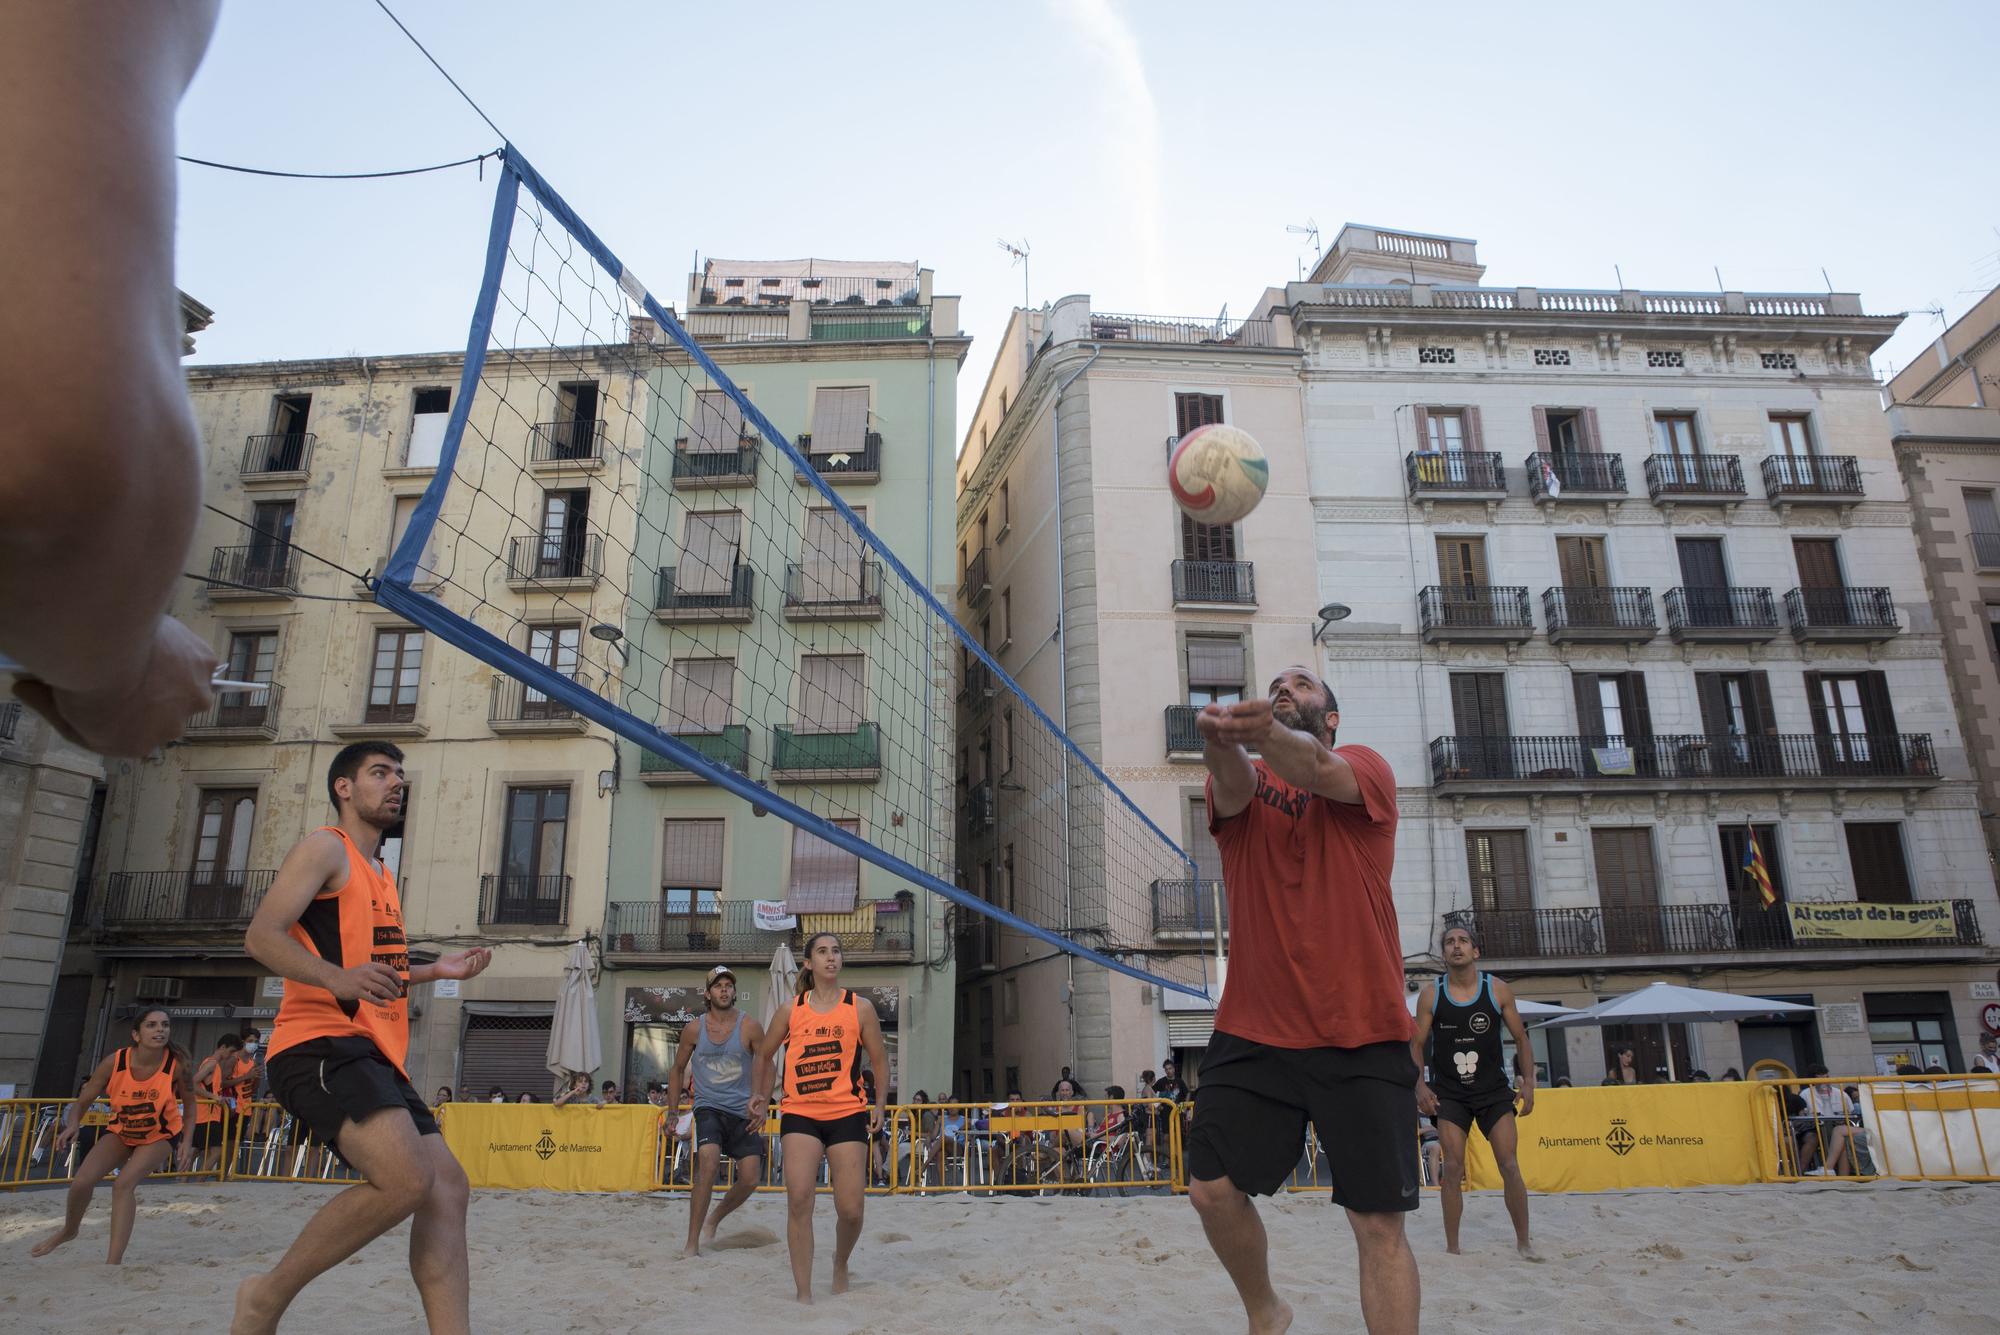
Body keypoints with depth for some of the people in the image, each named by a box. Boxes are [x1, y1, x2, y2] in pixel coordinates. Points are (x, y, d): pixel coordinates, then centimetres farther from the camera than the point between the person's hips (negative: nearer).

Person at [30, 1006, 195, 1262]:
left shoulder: (178, 1064, -27)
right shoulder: (114, 1063, -25)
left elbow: (189, 1105, -10)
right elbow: (83, 1102, -10)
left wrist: (187, 1140, -22)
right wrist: (72, 1125, -31)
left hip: (159, 1135, -3)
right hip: (121, 1131, 3)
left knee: (124, 1184, -22)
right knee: (82, 1182, -6)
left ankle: (114, 1261, -18)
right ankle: (69, 1230, 30)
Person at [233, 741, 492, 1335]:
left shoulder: (381, 873, 26)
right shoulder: (326, 847, -1)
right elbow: (261, 936, -14)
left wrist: (435, 970, 22)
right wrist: (336, 977, -29)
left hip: (375, 1053, 10)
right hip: (321, 1043, -10)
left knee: (447, 1186, 0)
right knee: (406, 1180, -26)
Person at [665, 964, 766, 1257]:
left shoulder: (750, 1027, -4)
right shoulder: (694, 1029, 0)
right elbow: (678, 1070, 13)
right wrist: (672, 1112, 10)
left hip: (743, 1112, 1)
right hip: (708, 1108, -1)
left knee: (750, 1179, -3)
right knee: (709, 1164, -25)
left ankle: (714, 1218, 27)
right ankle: (692, 1243, -18)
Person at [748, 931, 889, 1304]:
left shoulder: (860, 1008, 2)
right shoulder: (791, 1010, 5)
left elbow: (879, 1060, 9)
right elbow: (764, 1054, 18)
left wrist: (879, 1104, -2)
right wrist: (760, 1097, 8)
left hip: (848, 1115, 0)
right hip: (800, 1114, 1)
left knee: (850, 1210, -1)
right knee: (798, 1199, -15)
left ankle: (840, 1262, 32)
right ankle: (804, 1294, -5)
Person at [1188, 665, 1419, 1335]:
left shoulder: (1365, 768, 3)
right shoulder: (1241, 786, 8)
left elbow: (1317, 768, -22)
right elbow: (1234, 785, -18)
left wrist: (1266, 735, -45)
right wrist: (1221, 741, -43)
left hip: (1361, 1036, -2)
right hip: (1251, 1034, 2)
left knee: (1379, 1222, -3)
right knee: (1213, 1189, 1)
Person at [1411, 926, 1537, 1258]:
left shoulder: (1499, 991, -4)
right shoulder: (1430, 996, -5)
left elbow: (1520, 1038, 4)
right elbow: (1416, 1045, 1)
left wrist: (1528, 1081, -5)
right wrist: (1420, 1085, -11)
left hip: (1494, 1090, 0)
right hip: (1449, 1094, 0)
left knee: (1510, 1167, -3)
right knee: (1453, 1168, -3)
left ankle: (1523, 1242, 13)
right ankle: (1452, 1246, 7)